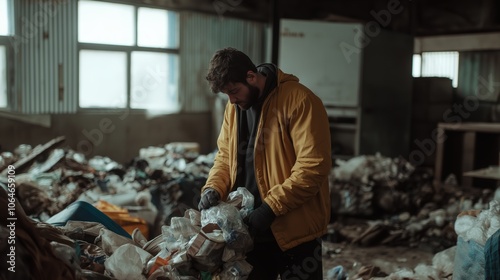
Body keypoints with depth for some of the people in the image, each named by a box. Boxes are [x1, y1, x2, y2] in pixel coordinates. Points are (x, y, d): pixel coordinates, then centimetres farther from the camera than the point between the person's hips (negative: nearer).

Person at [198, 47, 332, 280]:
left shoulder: (299, 101, -18)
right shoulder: (234, 107, 5)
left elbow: (314, 166, -22)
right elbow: (225, 155, 14)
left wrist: (271, 207, -23)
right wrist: (214, 188, -5)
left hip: (295, 230, -6)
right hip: (250, 228, 7)